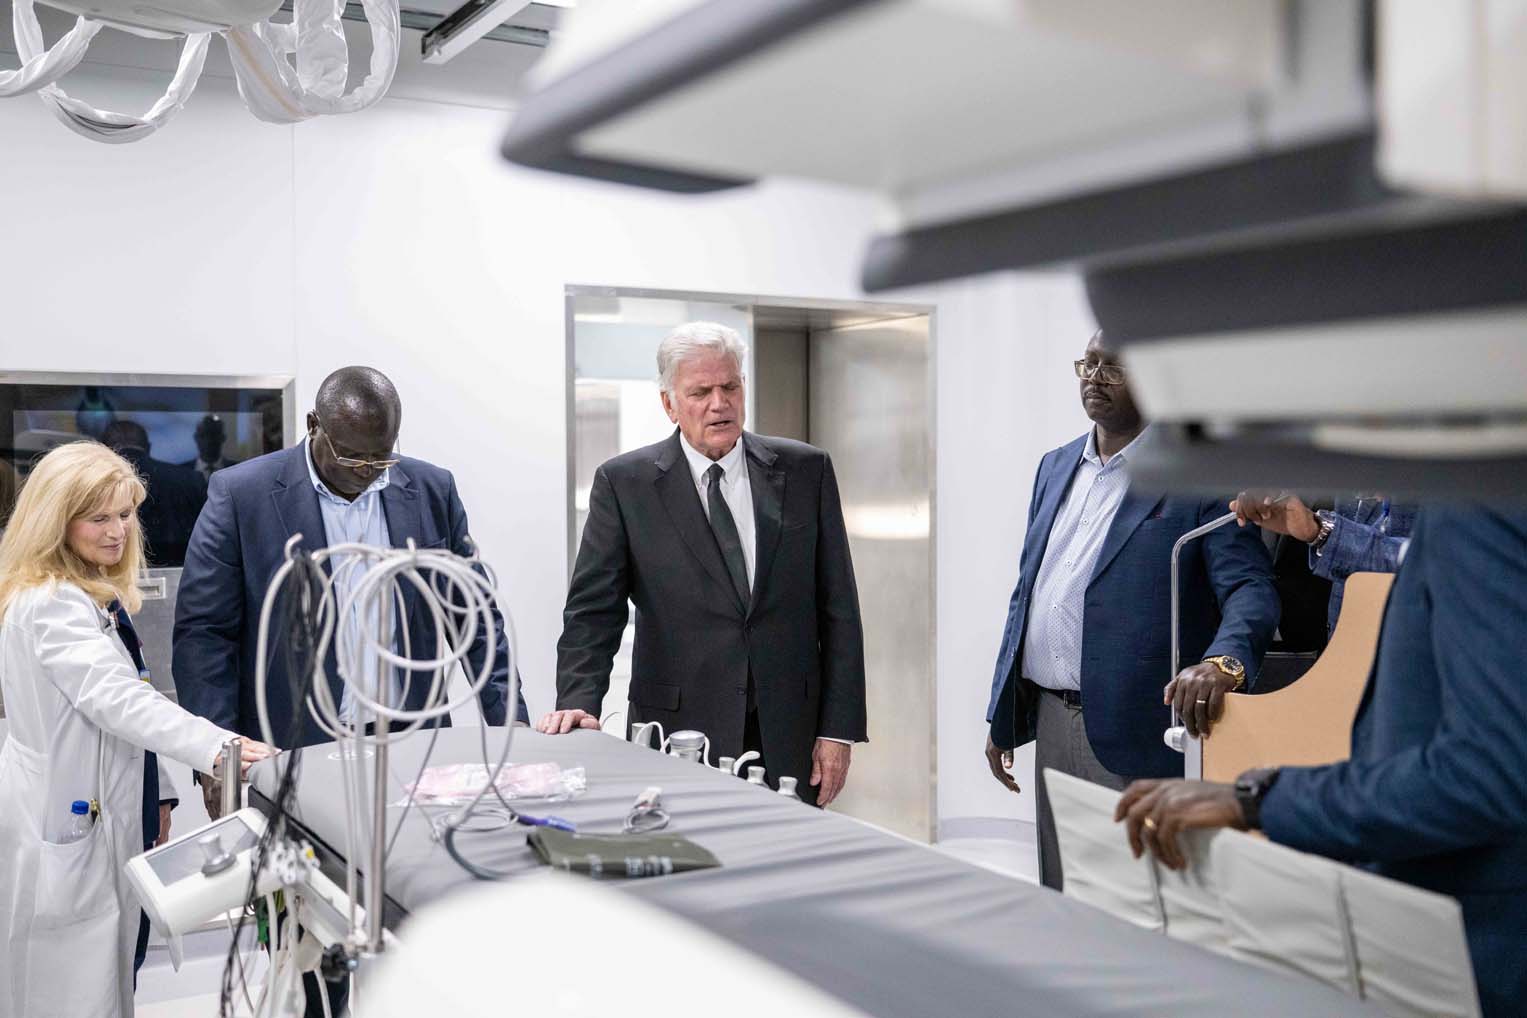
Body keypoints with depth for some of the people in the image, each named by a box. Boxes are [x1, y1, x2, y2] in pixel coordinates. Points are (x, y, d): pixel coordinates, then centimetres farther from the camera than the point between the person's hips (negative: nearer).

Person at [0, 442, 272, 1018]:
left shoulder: (93, 595, 14)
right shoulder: (52, 605, -19)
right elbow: (116, 698, -32)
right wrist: (216, 747, -43)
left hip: (101, 818, 10)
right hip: (67, 827, -10)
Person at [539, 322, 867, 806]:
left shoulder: (805, 470, 4)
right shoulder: (624, 482, 0)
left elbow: (838, 607, 4)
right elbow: (594, 608, -1)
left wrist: (839, 729, -1)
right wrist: (579, 702, -17)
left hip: (790, 741, 2)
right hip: (679, 732, -1)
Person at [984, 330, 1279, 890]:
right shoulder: (1056, 466, 14)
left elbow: (1250, 587, -14)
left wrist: (1222, 662, -36)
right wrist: (1003, 716, 16)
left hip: (1134, 733, -6)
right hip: (1050, 721, 6)